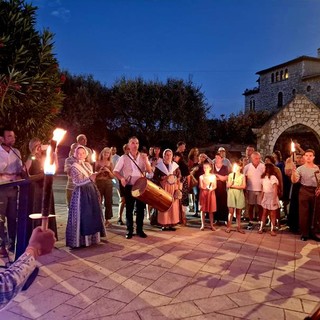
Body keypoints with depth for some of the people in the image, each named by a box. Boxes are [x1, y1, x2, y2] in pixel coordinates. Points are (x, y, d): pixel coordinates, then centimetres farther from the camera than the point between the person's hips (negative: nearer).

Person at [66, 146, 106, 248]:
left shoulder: (88, 165, 10)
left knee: (93, 215, 10)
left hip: (92, 192, 7)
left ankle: (92, 237, 21)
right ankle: (80, 240, 5)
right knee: (82, 216, -3)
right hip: (81, 193, -7)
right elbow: (77, 182, -19)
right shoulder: (74, 167, -8)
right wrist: (90, 178, -31)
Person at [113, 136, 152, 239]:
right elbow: (115, 171, -1)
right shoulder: (124, 158, -3)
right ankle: (129, 230, 15)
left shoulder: (143, 157, 4)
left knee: (141, 208, 7)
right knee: (129, 209, 4)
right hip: (129, 186, -2)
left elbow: (150, 171, -2)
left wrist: (146, 161, -17)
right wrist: (122, 178, -19)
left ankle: (140, 229, 19)